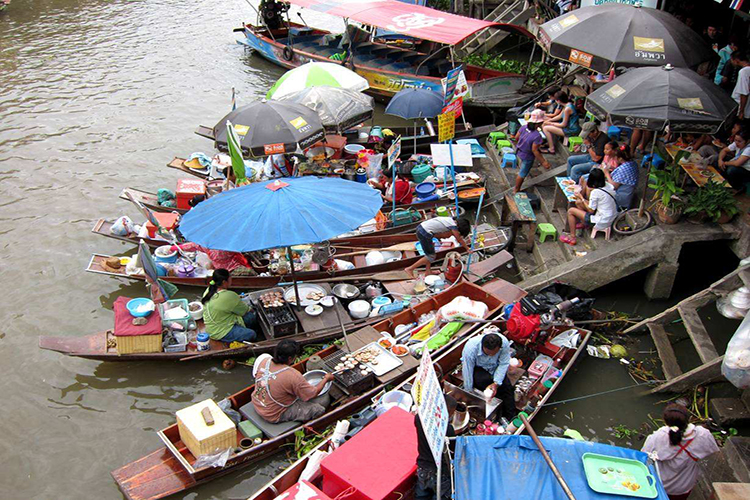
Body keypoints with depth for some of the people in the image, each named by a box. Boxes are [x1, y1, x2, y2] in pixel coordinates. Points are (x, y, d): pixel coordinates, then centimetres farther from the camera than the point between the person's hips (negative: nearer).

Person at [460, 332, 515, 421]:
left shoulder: (504, 343, -31)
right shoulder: (470, 348, -39)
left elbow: (504, 364, -19)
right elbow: (467, 374, -28)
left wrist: (496, 383, -29)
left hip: (494, 366, 3)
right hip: (476, 368, -3)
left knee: (506, 385, -17)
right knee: (484, 380, -33)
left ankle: (511, 418, -5)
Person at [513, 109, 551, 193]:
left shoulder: (524, 127, -16)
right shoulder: (537, 136, -33)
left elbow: (516, 138, -2)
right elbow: (534, 150, -29)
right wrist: (543, 162, -21)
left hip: (519, 151, 6)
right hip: (527, 157, -6)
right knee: (522, 174, 14)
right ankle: (516, 190, 33)